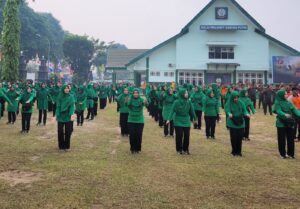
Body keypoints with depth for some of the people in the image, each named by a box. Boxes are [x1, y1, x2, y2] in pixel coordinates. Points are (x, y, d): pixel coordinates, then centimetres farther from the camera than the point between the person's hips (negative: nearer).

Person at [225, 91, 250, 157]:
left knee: (240, 138, 3)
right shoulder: (228, 104, -5)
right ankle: (234, 151, 17)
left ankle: (239, 151, 17)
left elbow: (244, 110, -2)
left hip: (240, 123, 2)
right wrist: (229, 114, -39)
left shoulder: (241, 103, 1)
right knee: (233, 138, 1)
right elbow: (227, 110, -16)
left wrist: (247, 114, -25)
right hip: (232, 124, -2)